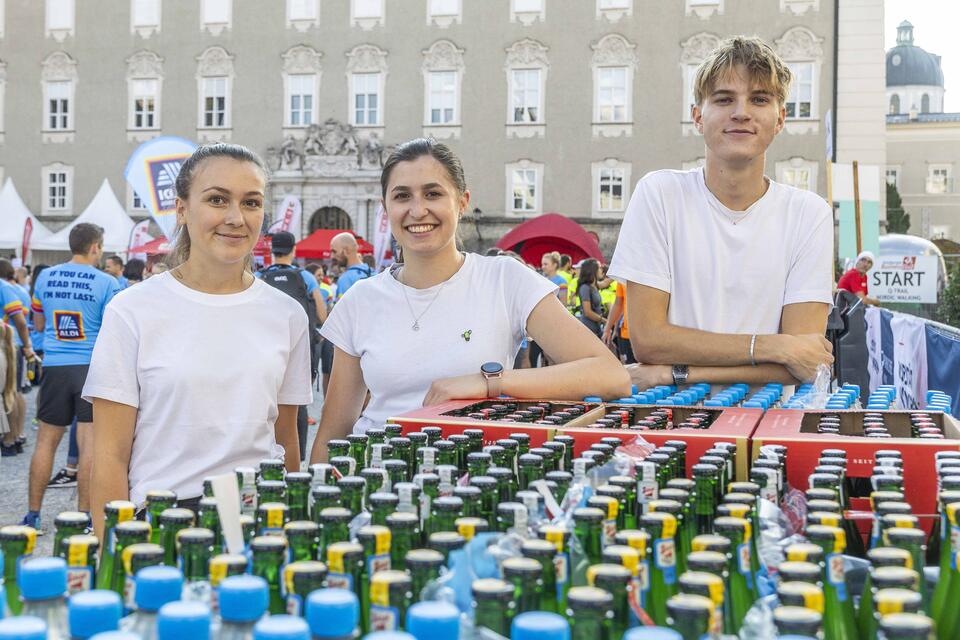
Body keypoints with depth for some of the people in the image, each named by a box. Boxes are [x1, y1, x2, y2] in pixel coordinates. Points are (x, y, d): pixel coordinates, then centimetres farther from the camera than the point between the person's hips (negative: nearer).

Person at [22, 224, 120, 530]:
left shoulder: (46, 277, 6)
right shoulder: (107, 283, -6)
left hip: (55, 367, 4)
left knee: (46, 441, 12)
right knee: (89, 444, -1)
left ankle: (33, 514, 16)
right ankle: (84, 515, 2)